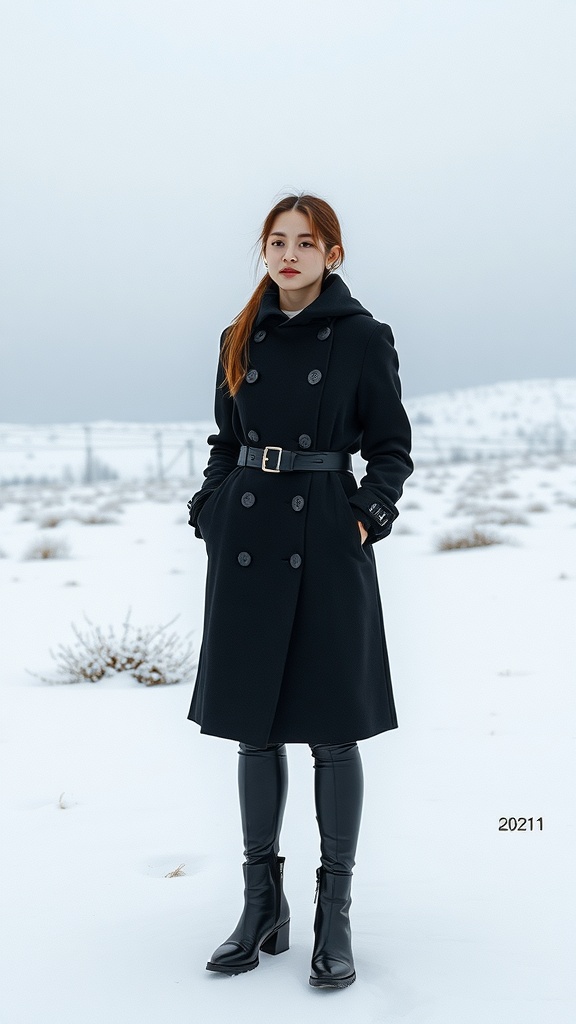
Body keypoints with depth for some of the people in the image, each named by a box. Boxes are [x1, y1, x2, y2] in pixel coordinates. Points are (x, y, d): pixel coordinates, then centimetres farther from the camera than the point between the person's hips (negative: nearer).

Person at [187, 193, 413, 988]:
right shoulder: (241, 340, 11)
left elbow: (391, 447, 3)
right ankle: (262, 908, 21)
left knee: (332, 731, 0)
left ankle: (335, 920, 11)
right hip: (248, 541, 4)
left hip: (326, 541, -4)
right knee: (253, 726, 8)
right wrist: (211, 511, 2)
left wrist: (369, 515, -12)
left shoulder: (363, 338, 0)